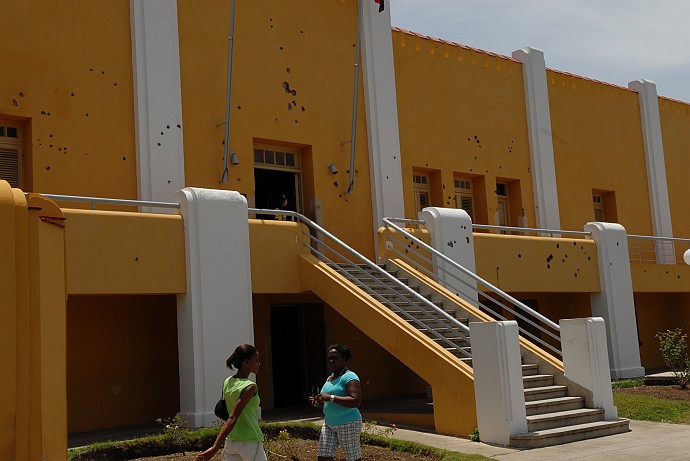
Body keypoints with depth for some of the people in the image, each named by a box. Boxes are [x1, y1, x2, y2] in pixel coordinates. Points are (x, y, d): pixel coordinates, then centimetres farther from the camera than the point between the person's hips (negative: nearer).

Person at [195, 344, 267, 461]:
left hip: (231, 442, 6)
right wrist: (215, 448, -28)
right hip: (250, 443, -6)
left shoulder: (227, 382, 4)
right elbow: (232, 419, -24)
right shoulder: (250, 387, -18)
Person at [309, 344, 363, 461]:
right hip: (329, 424, 8)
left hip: (348, 424, -8)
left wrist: (330, 398, -30)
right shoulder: (330, 377, 13)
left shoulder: (349, 377, -14)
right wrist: (319, 401, 3)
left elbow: (356, 401, -26)